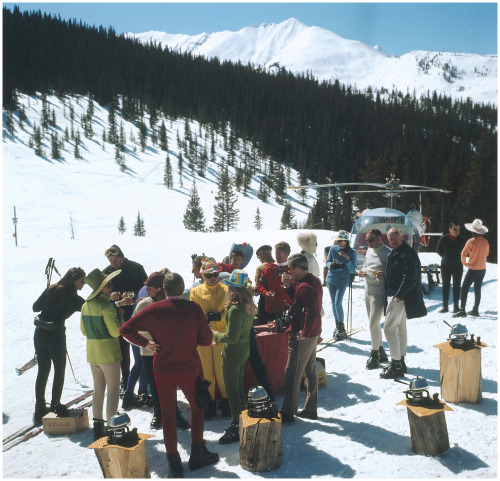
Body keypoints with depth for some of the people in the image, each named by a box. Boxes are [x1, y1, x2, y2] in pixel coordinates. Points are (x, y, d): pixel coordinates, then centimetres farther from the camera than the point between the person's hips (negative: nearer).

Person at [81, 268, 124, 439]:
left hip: (92, 353, 8)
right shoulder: (107, 306, -18)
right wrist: (120, 315, -6)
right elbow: (116, 332, -18)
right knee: (113, 389, 1)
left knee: (98, 389, 16)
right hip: (108, 353, -8)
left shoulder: (86, 305, 6)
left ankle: (98, 425, 22)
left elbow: (84, 330, 14)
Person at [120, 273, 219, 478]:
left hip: (163, 370, 0)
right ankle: (198, 455, 27)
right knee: (197, 408, 22)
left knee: (168, 415, 14)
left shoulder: (154, 309, -10)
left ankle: (174, 464, 20)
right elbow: (206, 339, -5)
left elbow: (126, 329, -9)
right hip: (189, 369, 0)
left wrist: (145, 343, -3)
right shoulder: (194, 308, -10)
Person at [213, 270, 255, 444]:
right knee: (239, 387, 21)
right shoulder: (248, 305, 2)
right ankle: (241, 421, 34)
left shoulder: (235, 309, -26)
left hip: (233, 353, -9)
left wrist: (216, 335, -9)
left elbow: (232, 337, -26)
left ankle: (236, 429, 12)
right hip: (244, 351, 9)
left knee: (231, 390, 3)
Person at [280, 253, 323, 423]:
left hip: (302, 337, -10)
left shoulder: (305, 287, -23)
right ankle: (310, 410, 28)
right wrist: (289, 286, 2)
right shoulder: (313, 280, 9)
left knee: (292, 374, -1)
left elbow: (311, 313, -29)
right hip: (312, 334, 10)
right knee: (310, 372, 17)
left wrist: (303, 333, -21)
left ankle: (288, 413, 8)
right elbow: (298, 300, 15)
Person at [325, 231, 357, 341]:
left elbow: (352, 270, -8)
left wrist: (347, 259, -23)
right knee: (333, 303, 9)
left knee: (338, 303, -11)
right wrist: (332, 265, -16)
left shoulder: (352, 253, -8)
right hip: (331, 279, 4)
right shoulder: (333, 249, -1)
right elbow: (327, 262, 7)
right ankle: (337, 325, 24)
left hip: (342, 281, -4)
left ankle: (341, 329, 2)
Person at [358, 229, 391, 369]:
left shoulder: (387, 253, -13)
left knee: (373, 324, -6)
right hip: (368, 290, 8)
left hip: (379, 293, -8)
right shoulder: (369, 250, 12)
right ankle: (381, 352, 27)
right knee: (374, 323, 14)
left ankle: (374, 354, 9)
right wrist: (362, 272, 3)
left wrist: (382, 274, -31)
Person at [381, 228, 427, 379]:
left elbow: (410, 278, -23)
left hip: (400, 297, -10)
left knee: (389, 329, -11)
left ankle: (396, 366, -6)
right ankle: (400, 362, 25)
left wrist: (398, 296, -22)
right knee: (400, 329, 15)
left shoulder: (408, 254, -16)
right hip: (394, 296, 10)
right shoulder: (395, 252, 16)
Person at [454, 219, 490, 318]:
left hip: (473, 269, -7)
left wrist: (465, 263, 3)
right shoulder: (485, 242, 4)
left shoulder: (471, 241, -15)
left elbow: (463, 254, -13)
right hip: (483, 269, 7)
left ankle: (462, 311, -10)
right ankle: (475, 310, 20)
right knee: (477, 289, 14)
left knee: (464, 288, -4)